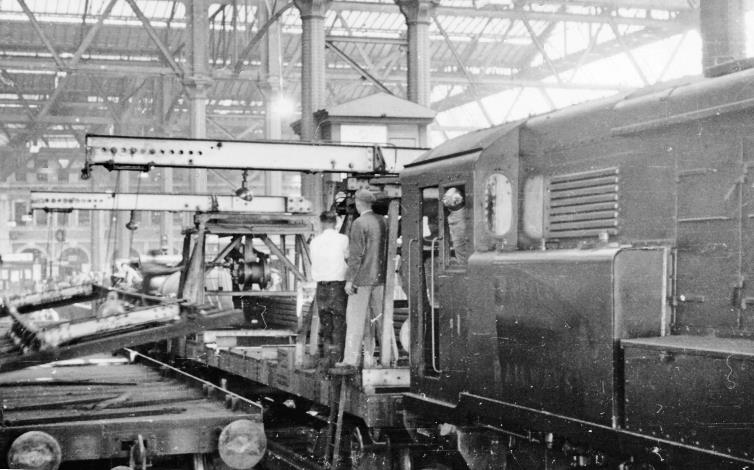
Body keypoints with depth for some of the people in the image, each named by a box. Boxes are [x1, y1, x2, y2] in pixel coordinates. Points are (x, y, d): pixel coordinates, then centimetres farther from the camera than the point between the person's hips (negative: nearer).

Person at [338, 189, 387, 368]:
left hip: (363, 278, -7)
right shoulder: (382, 221, 8)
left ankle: (351, 358, -5)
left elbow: (356, 254, -16)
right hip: (380, 277, 7)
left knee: (355, 317, -4)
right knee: (376, 317, 9)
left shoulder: (359, 223, -13)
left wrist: (349, 279, -13)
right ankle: (371, 357, 11)